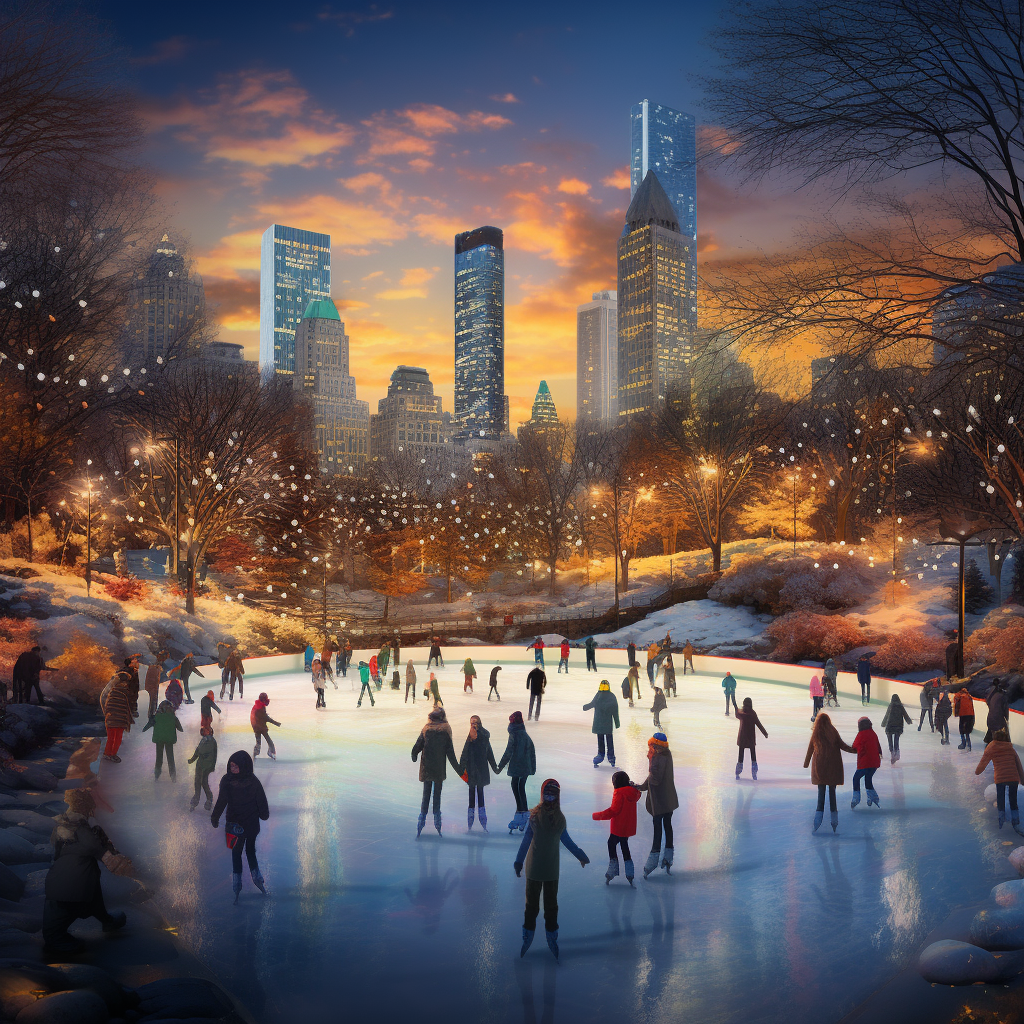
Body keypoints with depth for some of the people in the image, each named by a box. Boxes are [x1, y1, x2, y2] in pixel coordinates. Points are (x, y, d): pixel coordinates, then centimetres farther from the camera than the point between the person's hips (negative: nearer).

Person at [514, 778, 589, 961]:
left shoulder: (559, 818, -2)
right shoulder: (534, 816, -8)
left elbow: (565, 840, 11)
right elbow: (526, 840, -3)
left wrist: (580, 855, 15)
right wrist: (519, 862, -3)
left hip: (552, 869, 2)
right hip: (534, 867, -2)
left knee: (551, 904, 9)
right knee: (531, 903, 6)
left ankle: (552, 938, 23)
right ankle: (528, 936, 22)